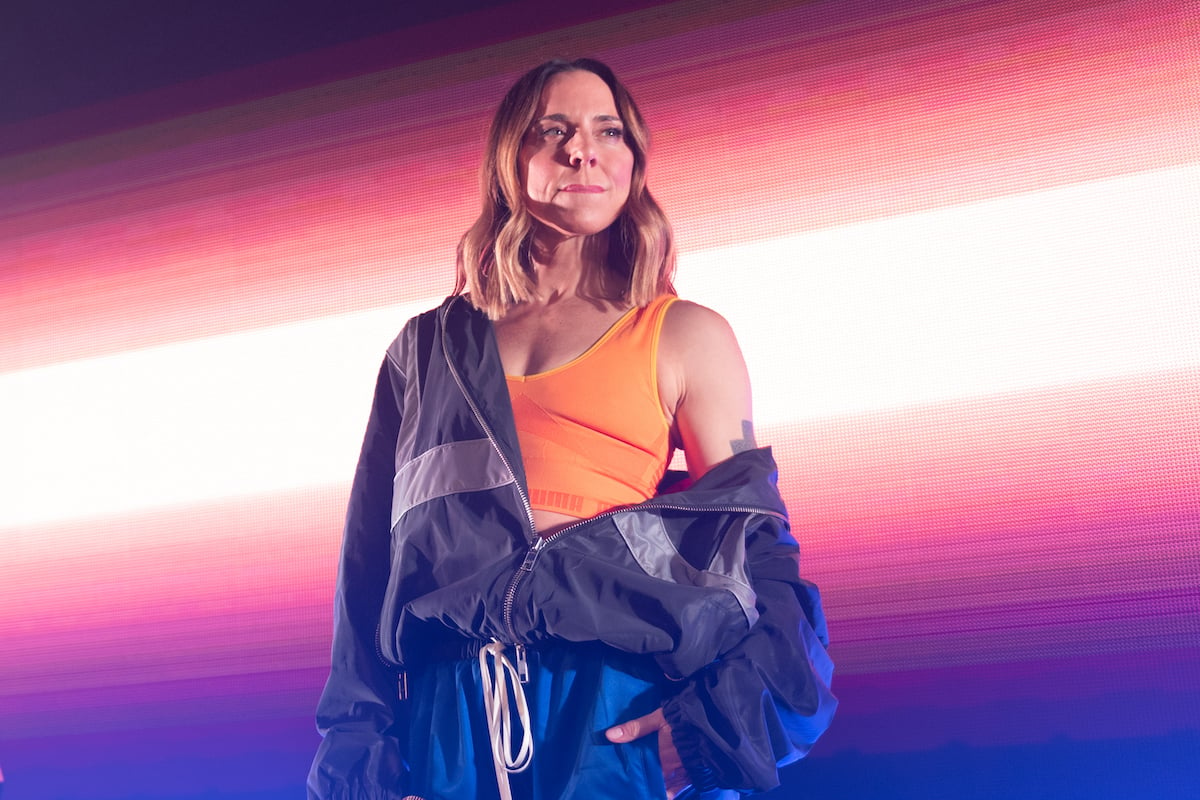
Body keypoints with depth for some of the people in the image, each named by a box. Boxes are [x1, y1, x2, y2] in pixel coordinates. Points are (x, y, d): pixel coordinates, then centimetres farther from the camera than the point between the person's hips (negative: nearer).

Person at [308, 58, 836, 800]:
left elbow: (748, 542, 2)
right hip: (448, 710, 2)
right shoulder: (429, 347, 13)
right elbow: (374, 547, 11)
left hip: (616, 709, -2)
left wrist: (717, 716, -15)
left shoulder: (685, 336, 6)